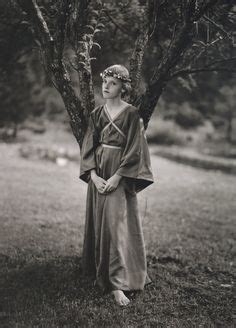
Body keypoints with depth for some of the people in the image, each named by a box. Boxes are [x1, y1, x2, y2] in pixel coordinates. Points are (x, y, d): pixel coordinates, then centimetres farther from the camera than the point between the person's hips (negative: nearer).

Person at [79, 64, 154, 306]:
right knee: (98, 224, 10)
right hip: (98, 175, 5)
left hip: (119, 176, -5)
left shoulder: (131, 114, -5)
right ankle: (100, 274, 24)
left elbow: (134, 150, -10)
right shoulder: (96, 114, 9)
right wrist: (94, 175, -9)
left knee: (117, 225, -9)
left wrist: (117, 177, -17)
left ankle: (117, 284, -8)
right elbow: (88, 147, 5)